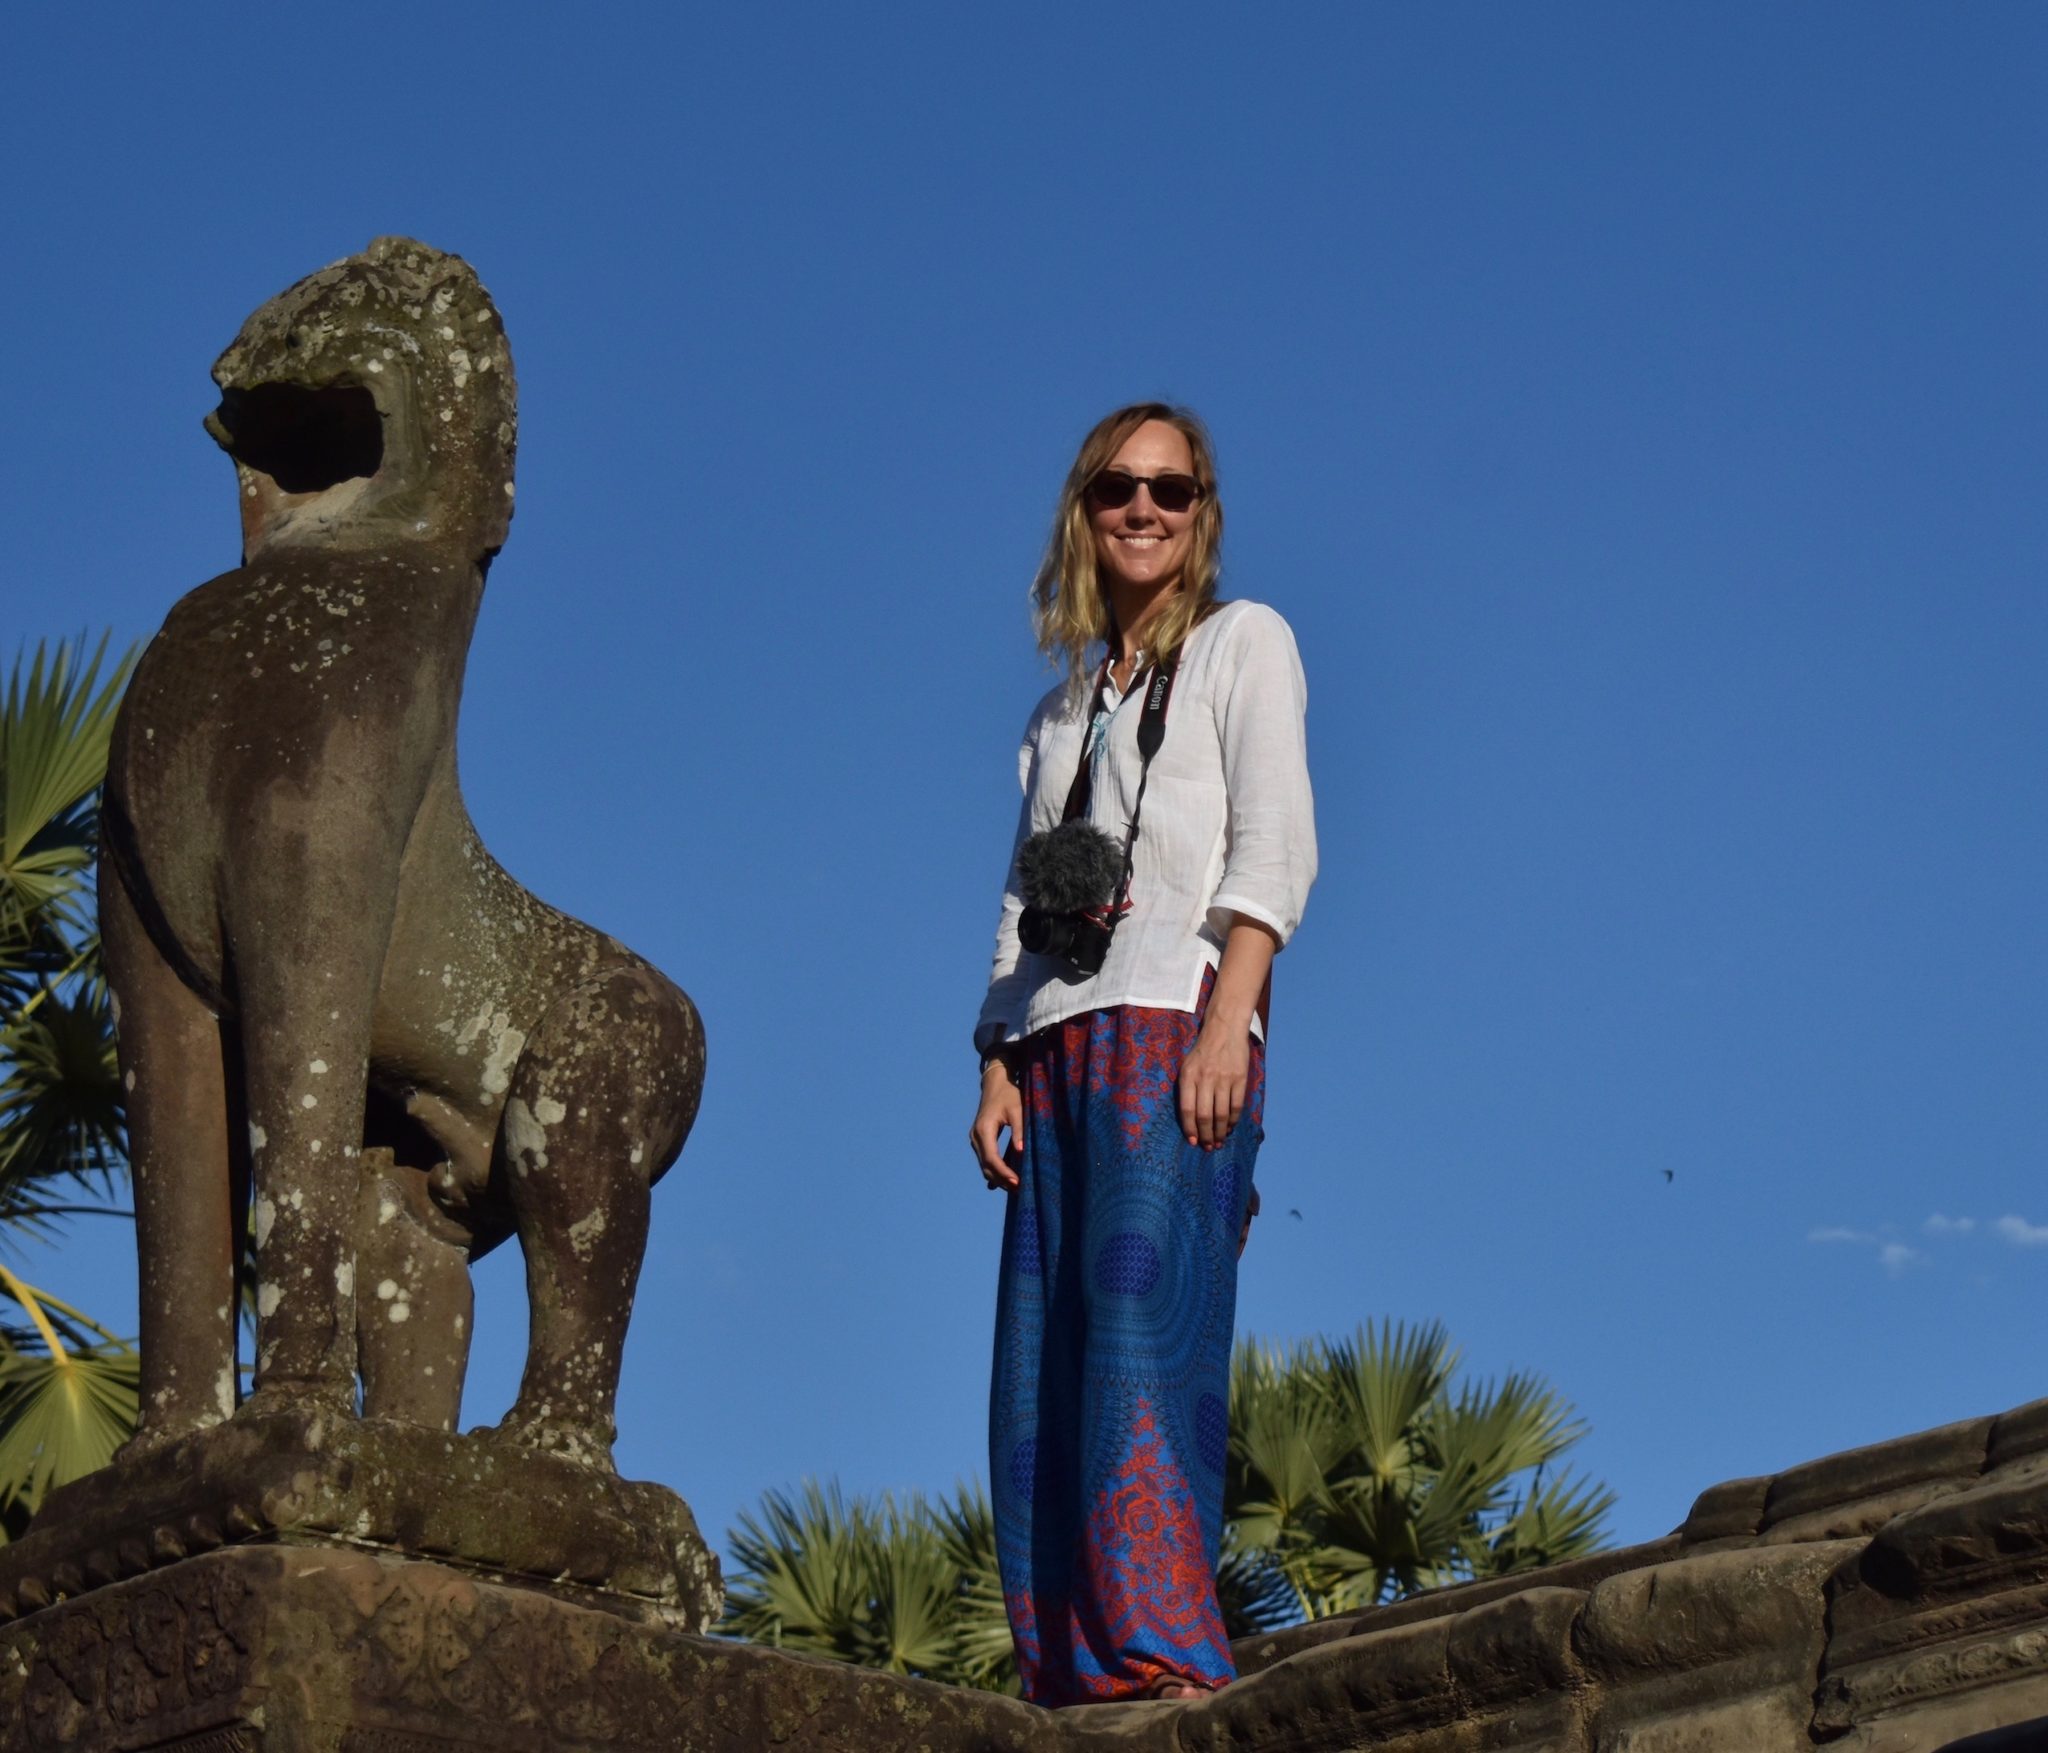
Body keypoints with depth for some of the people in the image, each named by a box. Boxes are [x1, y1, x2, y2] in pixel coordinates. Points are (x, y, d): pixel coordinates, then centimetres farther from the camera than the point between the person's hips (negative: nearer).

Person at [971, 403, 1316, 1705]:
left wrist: (1227, 1025, -16)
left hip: (1174, 1021, -6)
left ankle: (1167, 1660, -24)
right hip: (1058, 1041, 6)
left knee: (1140, 1328, -19)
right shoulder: (1066, 705, 27)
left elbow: (1275, 847, -3)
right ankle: (1070, 1671, -6)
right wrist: (1000, 1071, 8)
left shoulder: (1243, 642, 11)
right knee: (1042, 1366, -4)